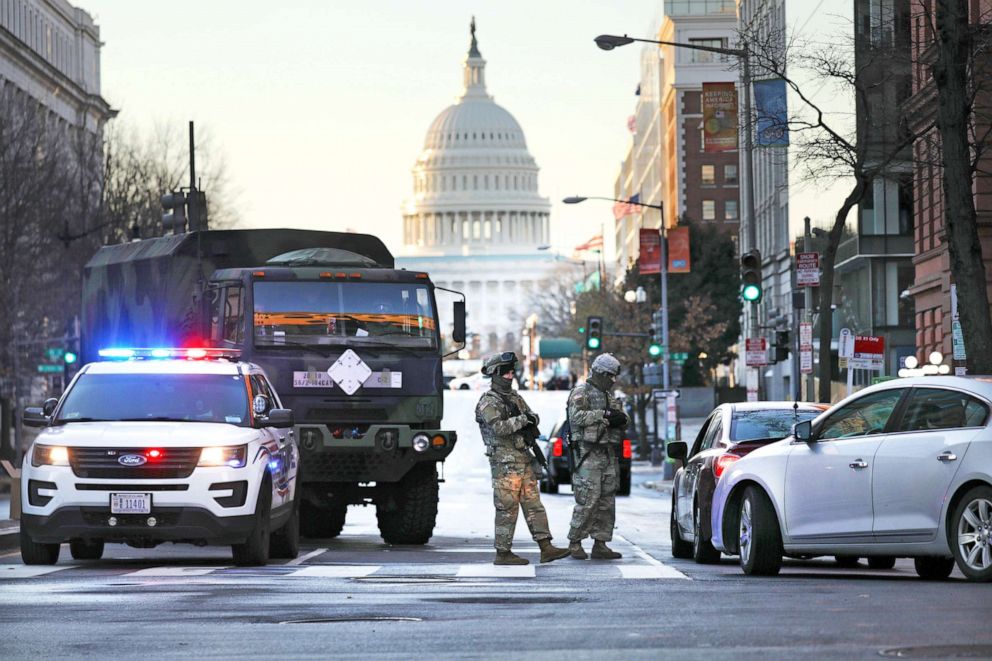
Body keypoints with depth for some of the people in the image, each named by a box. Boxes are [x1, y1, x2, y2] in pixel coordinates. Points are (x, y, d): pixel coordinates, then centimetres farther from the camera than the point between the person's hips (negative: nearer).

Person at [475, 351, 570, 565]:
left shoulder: (514, 397, 16)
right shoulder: (488, 402, -9)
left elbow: (533, 418, 11)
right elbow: (499, 428, -22)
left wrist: (530, 418, -11)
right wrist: (522, 419, -15)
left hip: (524, 459, 8)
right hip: (504, 462, -8)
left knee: (533, 504, 5)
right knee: (507, 508, -5)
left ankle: (546, 548, 5)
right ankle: (503, 553, 0)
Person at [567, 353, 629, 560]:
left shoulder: (609, 396, 21)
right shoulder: (581, 393, -3)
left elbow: (622, 421, 20)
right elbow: (576, 416, -19)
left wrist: (622, 418, -4)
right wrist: (604, 415, -22)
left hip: (609, 455, 8)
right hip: (589, 455, -8)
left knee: (607, 502, 6)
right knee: (588, 501, -12)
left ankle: (600, 544, 9)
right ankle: (575, 543, -4)